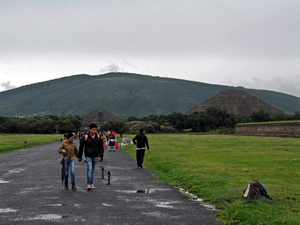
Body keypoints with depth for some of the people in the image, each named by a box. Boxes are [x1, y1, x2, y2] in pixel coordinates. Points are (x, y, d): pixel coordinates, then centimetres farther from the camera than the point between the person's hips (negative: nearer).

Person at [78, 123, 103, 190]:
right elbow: (81, 147, -1)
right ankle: (88, 184, -14)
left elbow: (101, 146, 11)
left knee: (93, 170, 11)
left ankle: (91, 183, 21)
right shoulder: (86, 137, -11)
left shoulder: (98, 137, -1)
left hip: (95, 156, 4)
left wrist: (100, 155, 5)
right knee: (89, 169, -14)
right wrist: (79, 156, 4)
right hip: (88, 156, -4)